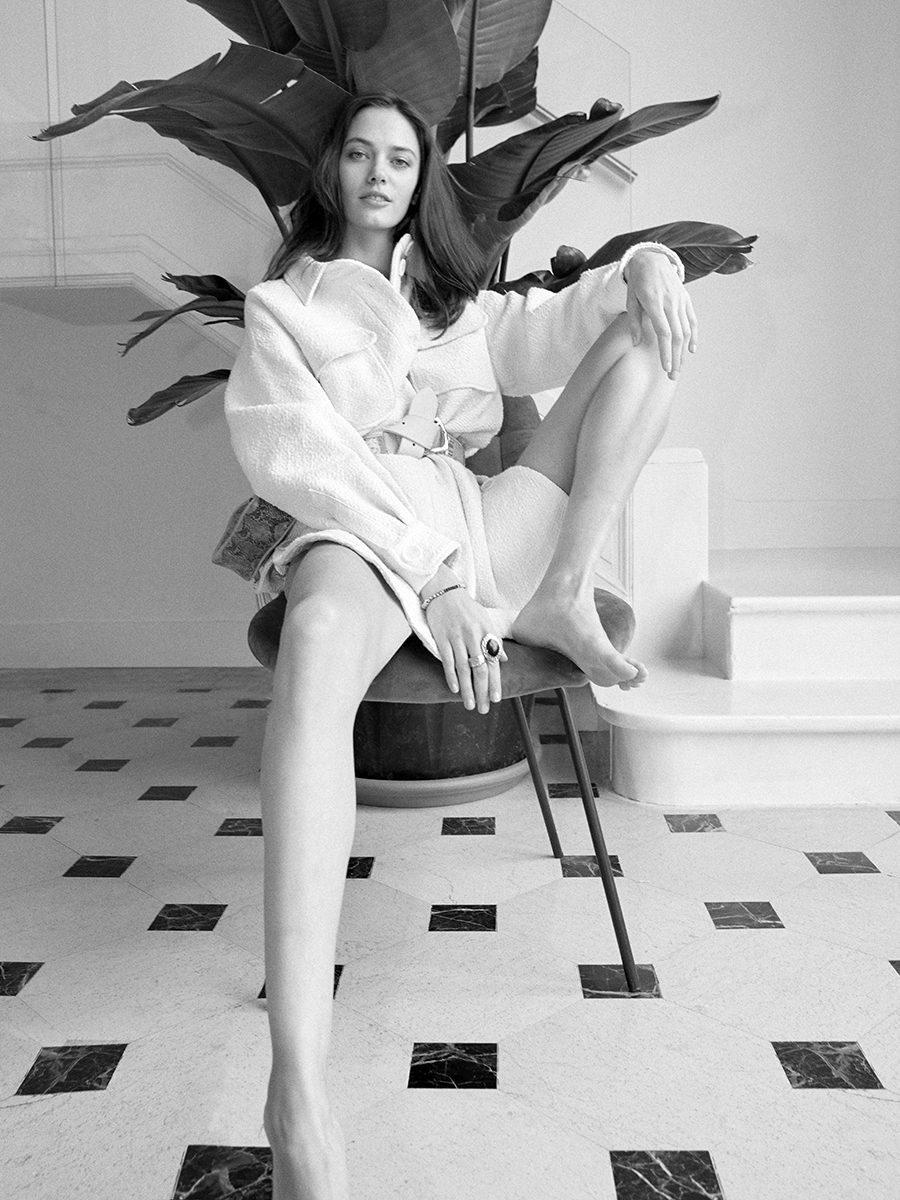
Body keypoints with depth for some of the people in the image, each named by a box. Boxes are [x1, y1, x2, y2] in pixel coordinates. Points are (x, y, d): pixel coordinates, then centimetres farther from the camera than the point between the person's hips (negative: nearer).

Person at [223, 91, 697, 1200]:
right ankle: (298, 1088, -54)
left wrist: (645, 265, -10)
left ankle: (560, 598, -14)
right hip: (357, 533, -5)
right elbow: (296, 455, -4)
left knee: (643, 335, 1)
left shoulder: (456, 302, 27)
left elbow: (560, 324, 15)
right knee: (319, 645, -44)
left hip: (480, 527, 5)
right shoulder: (283, 306, 12)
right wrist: (430, 574, -16)